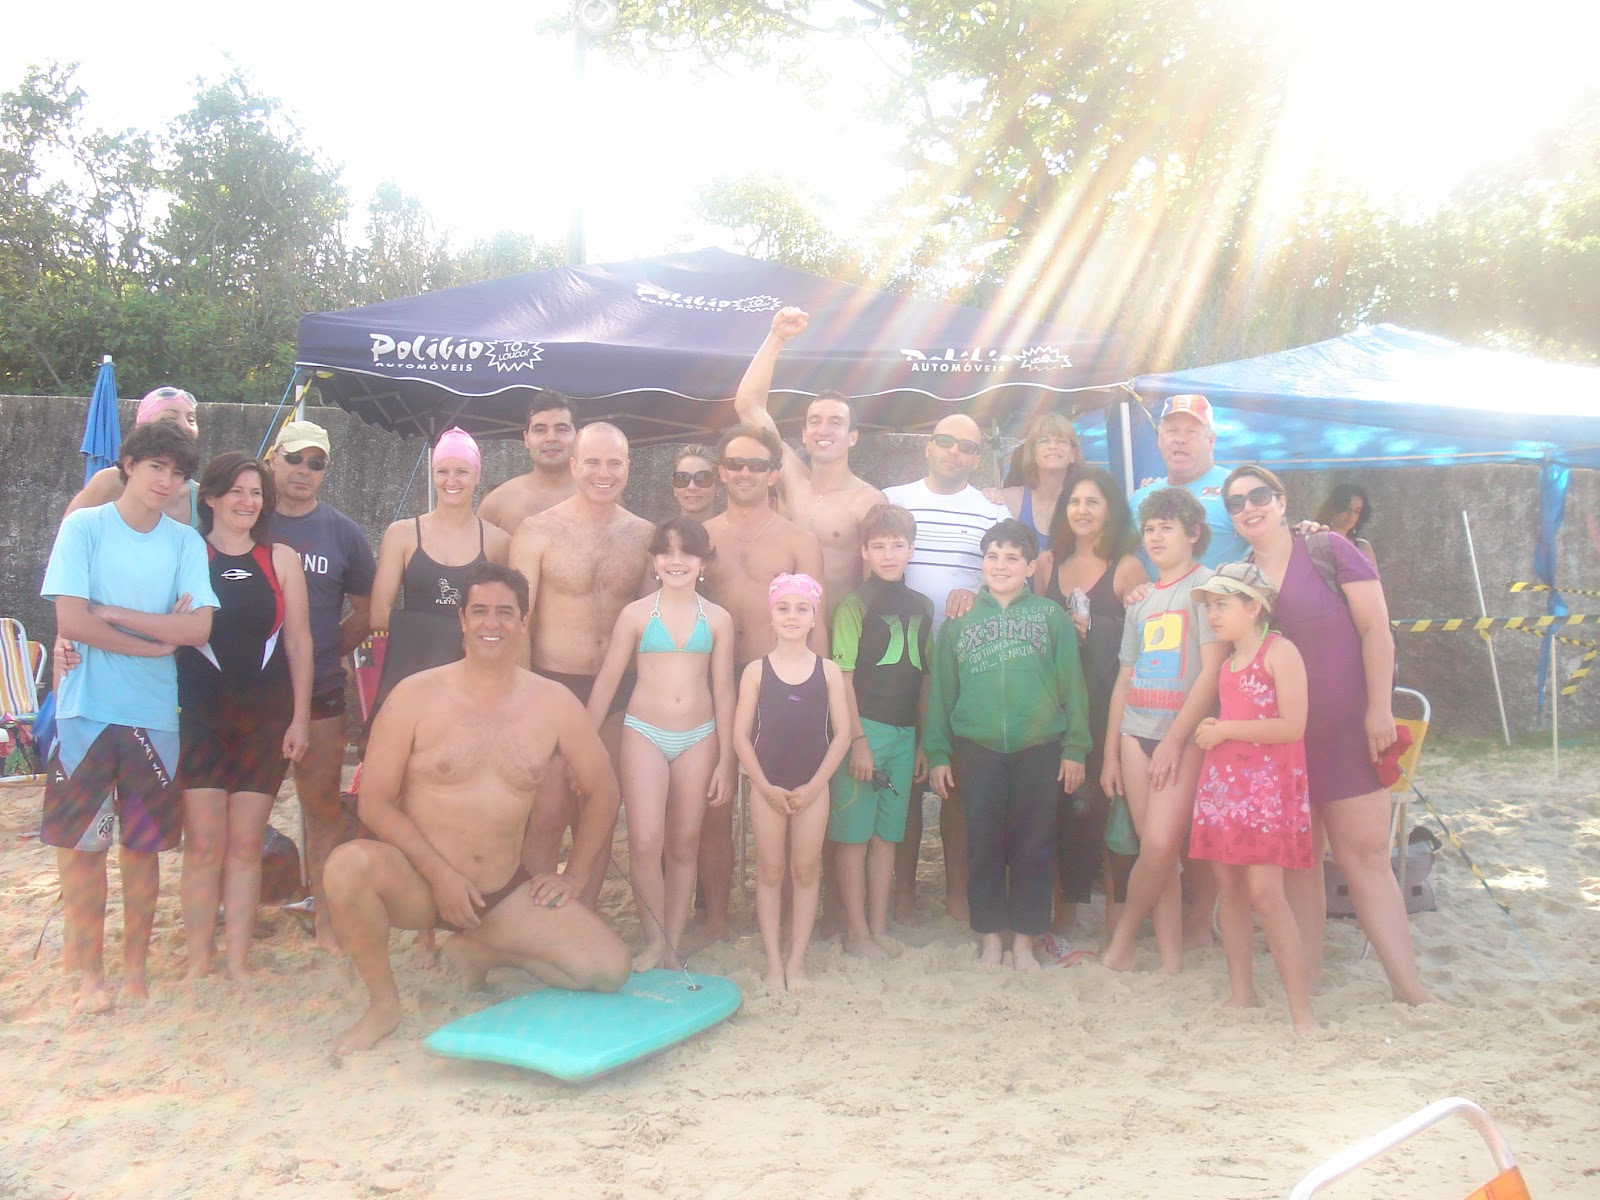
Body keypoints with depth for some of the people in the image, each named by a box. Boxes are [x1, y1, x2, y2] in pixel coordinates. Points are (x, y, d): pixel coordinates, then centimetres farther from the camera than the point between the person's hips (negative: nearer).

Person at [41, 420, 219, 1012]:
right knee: (81, 844, 1)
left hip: (155, 713, 2)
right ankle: (90, 971, 13)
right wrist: (158, 638, -9)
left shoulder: (186, 542, 3)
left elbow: (198, 628, -8)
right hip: (88, 711, -2)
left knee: (143, 845, 9)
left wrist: (112, 614, -11)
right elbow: (70, 622, -13)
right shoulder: (84, 527, -4)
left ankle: (136, 964, 22)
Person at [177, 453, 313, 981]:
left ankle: (238, 960, 11)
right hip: (200, 715, -2)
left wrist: (300, 717, 5)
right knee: (204, 843, -4)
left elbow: (298, 640, 8)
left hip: (266, 716, 2)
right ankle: (199, 962, 5)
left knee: (247, 843, 4)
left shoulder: (281, 559, 8)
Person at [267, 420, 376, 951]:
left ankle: (327, 918, 12)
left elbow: (367, 610, 13)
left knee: (323, 806, 4)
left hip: (319, 692, 1)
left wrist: (324, 652, 5)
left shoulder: (342, 533, 5)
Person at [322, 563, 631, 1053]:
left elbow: (602, 791, 11)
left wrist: (573, 875, 6)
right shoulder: (415, 696, -8)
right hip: (417, 883, -2)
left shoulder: (553, 703, -1)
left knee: (611, 970, -11)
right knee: (349, 864, -35)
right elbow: (375, 802, -8)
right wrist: (441, 874, -16)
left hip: (505, 892, 3)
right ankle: (383, 1002, -8)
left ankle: (480, 949, 14)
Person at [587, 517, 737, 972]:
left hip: (698, 739, 2)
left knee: (684, 845, 7)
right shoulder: (636, 614, 0)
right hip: (645, 734, -2)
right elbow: (606, 682, 3)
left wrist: (726, 761, 5)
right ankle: (653, 941, 3)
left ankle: (672, 944, 17)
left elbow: (723, 691, 7)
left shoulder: (717, 619, 4)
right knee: (645, 842, -13)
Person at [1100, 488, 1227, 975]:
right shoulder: (1141, 600, 17)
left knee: (1160, 845, -14)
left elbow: (1213, 671, -11)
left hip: (1185, 736, -6)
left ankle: (1123, 936, 6)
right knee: (1154, 850, 3)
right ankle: (1170, 959, 9)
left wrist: (1175, 739, -14)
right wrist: (1110, 753, 13)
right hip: (1137, 734, 6)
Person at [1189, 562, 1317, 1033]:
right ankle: (1241, 995, 16)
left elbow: (1292, 726, -17)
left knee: (1265, 892, -14)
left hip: (1267, 783, -8)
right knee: (1230, 888, 7)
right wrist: (1211, 731, 7)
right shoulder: (1227, 659, 16)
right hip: (1223, 779, 8)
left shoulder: (1279, 651, -8)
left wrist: (1224, 729, -13)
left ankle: (1302, 1010, -10)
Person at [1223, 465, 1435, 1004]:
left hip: (1347, 727, -3)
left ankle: (1408, 984, -2)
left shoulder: (1328, 551, -3)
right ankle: (1306, 975, 13)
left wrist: (1380, 709, -12)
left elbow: (1376, 629, -7)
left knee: (1366, 852, -6)